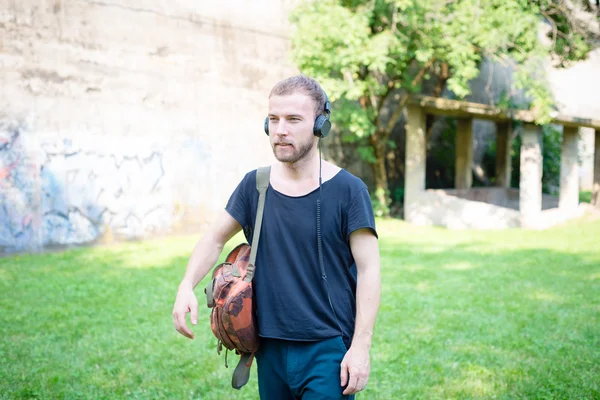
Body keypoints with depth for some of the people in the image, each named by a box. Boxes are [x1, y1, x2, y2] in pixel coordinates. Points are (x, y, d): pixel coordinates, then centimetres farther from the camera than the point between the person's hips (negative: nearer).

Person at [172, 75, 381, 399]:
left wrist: (361, 346, -13)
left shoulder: (347, 190, -8)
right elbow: (215, 238, 13)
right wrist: (186, 286, -4)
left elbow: (368, 269, -8)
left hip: (328, 349, -4)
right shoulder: (254, 186, 3)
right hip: (270, 348, 4)